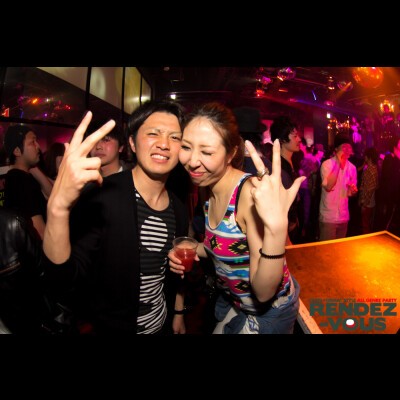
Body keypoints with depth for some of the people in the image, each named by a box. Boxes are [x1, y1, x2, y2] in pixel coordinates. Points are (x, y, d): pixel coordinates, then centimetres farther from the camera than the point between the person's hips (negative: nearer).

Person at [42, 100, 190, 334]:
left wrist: (178, 313, 11)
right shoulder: (101, 195, -23)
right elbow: (64, 275, -30)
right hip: (111, 327, -4)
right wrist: (58, 207, -45)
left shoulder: (178, 209, -6)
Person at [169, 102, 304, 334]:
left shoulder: (251, 193, -32)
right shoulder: (210, 188, -8)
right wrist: (193, 250, -11)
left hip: (269, 310, -6)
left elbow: (264, 292, -31)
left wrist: (276, 227, -46)